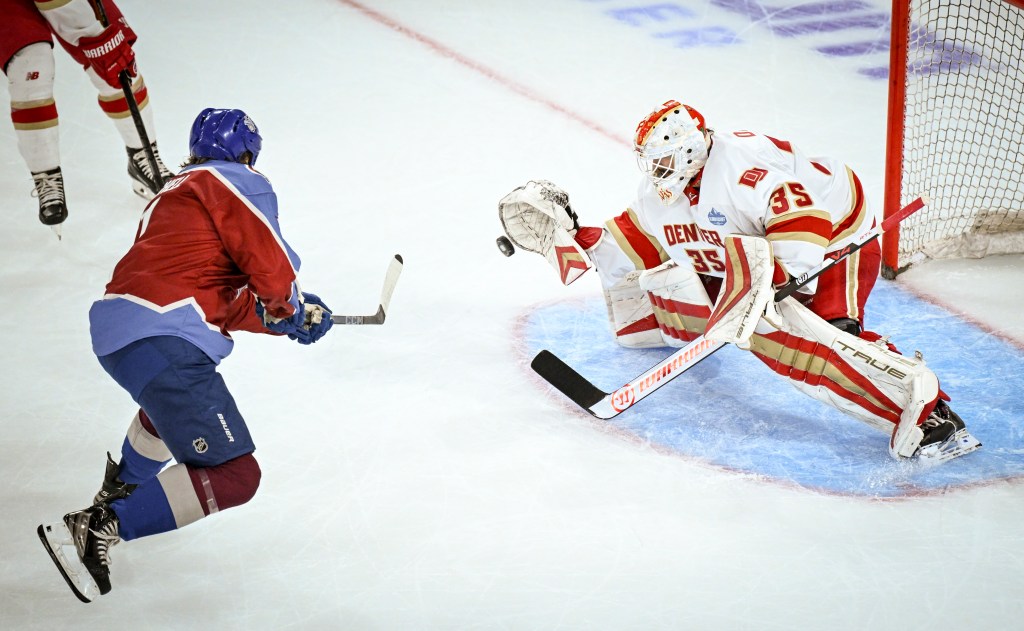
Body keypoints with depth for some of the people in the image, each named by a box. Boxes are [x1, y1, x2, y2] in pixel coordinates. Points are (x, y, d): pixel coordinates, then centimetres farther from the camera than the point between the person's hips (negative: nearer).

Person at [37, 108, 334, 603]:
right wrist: (291, 309, 12)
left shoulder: (176, 194, 30)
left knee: (178, 390, 43)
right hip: (160, 339, -10)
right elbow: (271, 264, -8)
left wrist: (284, 317, 26)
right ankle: (98, 528, -16)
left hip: (112, 328, 10)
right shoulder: (236, 183, 2)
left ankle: (122, 485, 55)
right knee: (233, 476, -12)